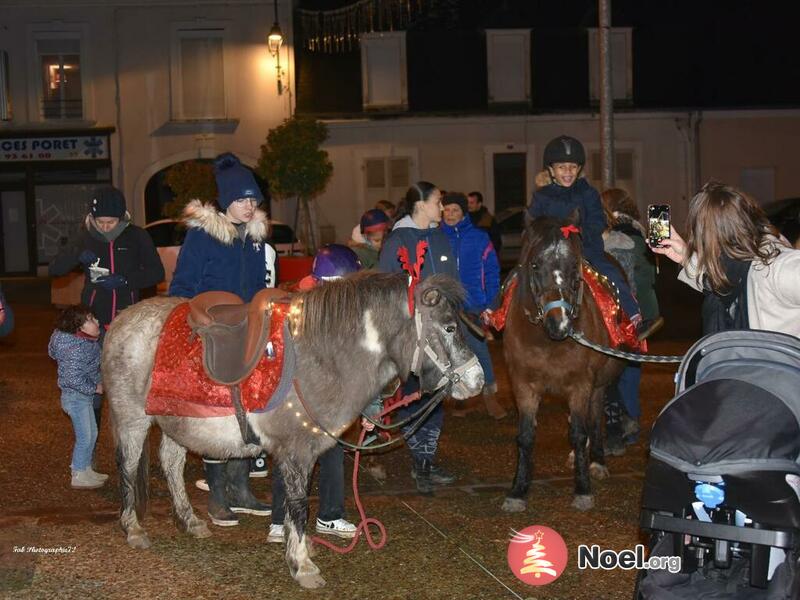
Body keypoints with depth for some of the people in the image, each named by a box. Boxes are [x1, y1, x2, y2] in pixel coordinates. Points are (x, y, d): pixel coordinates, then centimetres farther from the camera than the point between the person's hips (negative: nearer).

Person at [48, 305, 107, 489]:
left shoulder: (86, 341, 0)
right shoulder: (76, 349, -29)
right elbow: (73, 379, -31)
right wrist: (94, 388, -20)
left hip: (84, 395, 10)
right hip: (76, 396, -10)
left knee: (92, 433, 20)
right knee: (85, 437, 0)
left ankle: (86, 469, 34)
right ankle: (79, 476, 13)